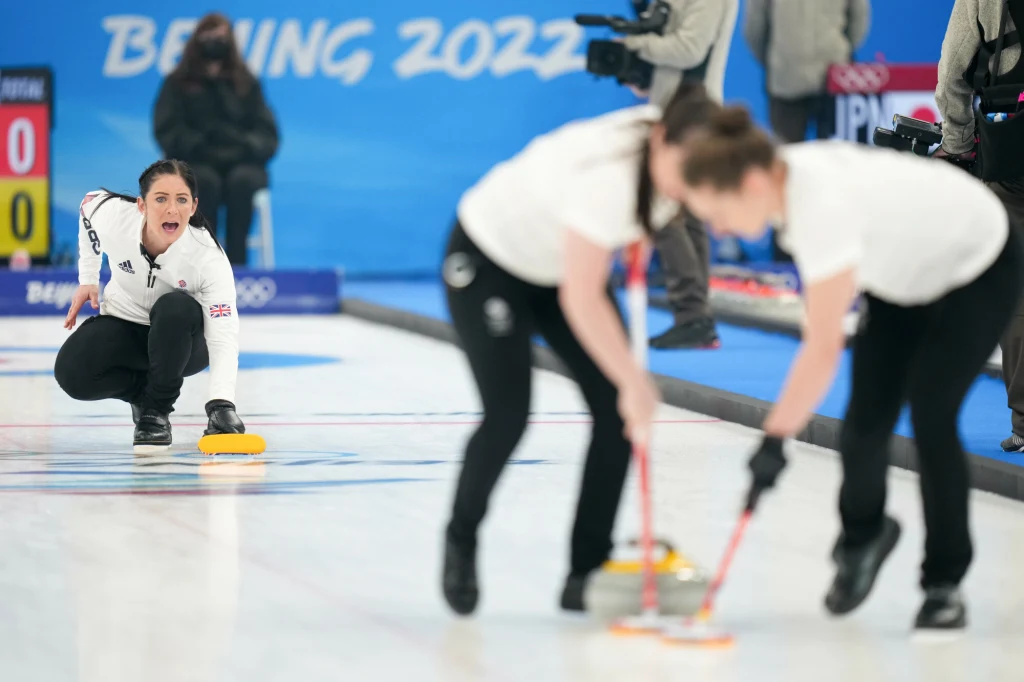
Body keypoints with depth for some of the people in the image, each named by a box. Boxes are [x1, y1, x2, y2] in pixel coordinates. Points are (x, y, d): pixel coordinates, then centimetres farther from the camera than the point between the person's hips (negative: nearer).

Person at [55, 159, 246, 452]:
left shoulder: (209, 257, -31)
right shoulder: (112, 213, -25)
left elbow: (223, 336, -38)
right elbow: (90, 204, 2)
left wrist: (221, 403, -55)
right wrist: (88, 280, 5)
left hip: (182, 339, -2)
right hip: (124, 325, 2)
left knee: (175, 308, -39)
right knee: (72, 372, -28)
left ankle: (158, 408, -15)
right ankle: (143, 392, 4)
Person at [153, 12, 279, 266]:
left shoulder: (246, 83, 11)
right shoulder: (177, 83, 8)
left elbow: (267, 134, 7)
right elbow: (168, 132, -2)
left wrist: (248, 146, -15)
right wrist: (201, 147, -18)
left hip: (240, 164, 1)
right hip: (194, 166, -1)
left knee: (242, 180, -35)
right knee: (206, 180, -37)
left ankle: (236, 261, -36)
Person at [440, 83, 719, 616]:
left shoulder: (670, 142, -19)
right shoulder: (608, 172, -40)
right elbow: (580, 300, -41)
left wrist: (635, 238, 2)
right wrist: (634, 381, -43)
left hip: (561, 261, 7)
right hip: (488, 259, -7)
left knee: (618, 413, -8)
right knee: (507, 416, -15)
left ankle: (587, 574, -1)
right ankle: (461, 540, 13)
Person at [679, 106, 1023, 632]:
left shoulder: (822, 205, -40)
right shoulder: (783, 172, -15)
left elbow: (823, 347, -40)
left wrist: (775, 439, -37)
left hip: (980, 268, -8)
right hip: (910, 266, 8)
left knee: (931, 415, -16)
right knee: (868, 414, 0)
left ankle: (944, 583, -1)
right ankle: (863, 535, 27)